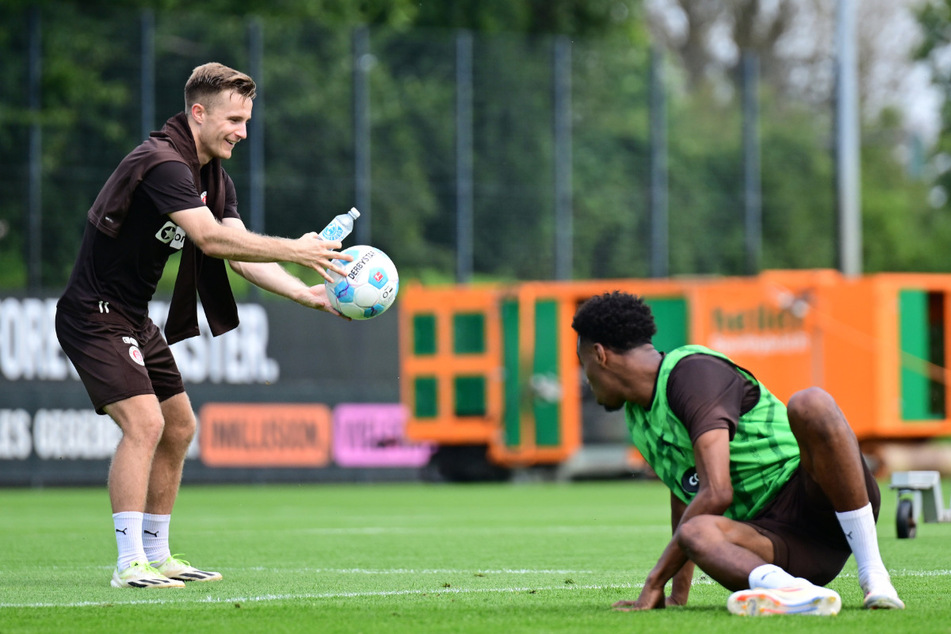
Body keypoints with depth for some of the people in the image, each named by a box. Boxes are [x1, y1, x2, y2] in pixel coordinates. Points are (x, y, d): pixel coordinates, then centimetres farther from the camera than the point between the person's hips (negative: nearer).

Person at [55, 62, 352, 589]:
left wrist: (306, 294, -11)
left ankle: (157, 555, 22)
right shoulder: (162, 163, -23)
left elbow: (241, 256, 2)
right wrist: (294, 250, -33)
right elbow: (211, 239, -34)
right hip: (95, 315, -11)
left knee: (178, 427, 13)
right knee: (144, 421, -21)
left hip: (133, 319, 11)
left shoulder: (214, 177, 9)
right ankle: (129, 563, -21)